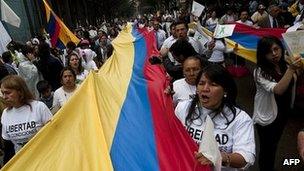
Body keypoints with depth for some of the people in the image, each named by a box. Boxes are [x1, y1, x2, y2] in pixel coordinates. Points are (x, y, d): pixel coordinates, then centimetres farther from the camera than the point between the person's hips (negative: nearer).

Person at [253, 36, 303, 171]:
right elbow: (278, 90, -34)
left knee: (274, 144, 26)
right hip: (267, 116, -6)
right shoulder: (260, 72, -23)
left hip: (283, 112, 6)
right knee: (267, 148, 11)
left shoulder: (284, 65, -4)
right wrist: (291, 69, -39)